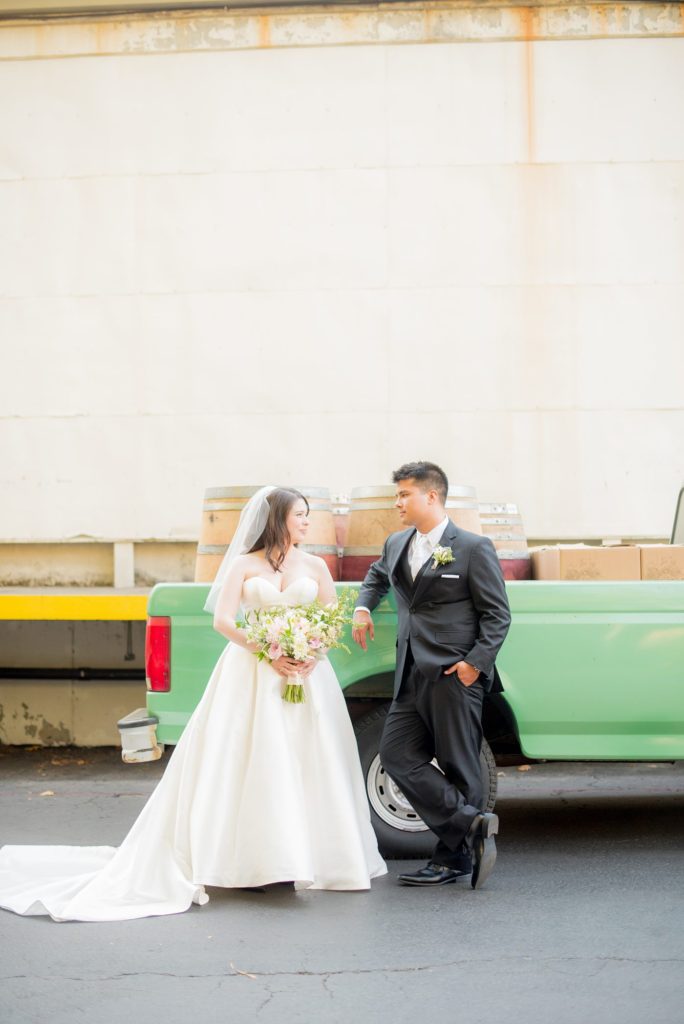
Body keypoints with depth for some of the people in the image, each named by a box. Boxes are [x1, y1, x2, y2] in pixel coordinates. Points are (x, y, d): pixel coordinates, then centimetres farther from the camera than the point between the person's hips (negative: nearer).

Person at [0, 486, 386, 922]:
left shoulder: (315, 565, 11)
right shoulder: (244, 564, 4)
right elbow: (223, 619, -4)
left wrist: (313, 654, -12)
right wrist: (267, 653, -15)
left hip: (306, 670, 2)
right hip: (252, 672, -2)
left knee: (306, 764, 0)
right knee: (250, 759, -5)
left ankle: (314, 857, 6)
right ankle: (246, 860, -2)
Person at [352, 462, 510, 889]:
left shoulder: (473, 548, -5)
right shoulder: (397, 544, 15)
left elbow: (498, 615, -6)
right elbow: (377, 575, 39)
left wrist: (477, 662, -16)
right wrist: (363, 606, 21)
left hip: (456, 676, -7)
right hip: (413, 677, 7)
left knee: (458, 767, -2)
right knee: (397, 755, -4)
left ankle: (453, 858, 3)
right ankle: (473, 823, -2)